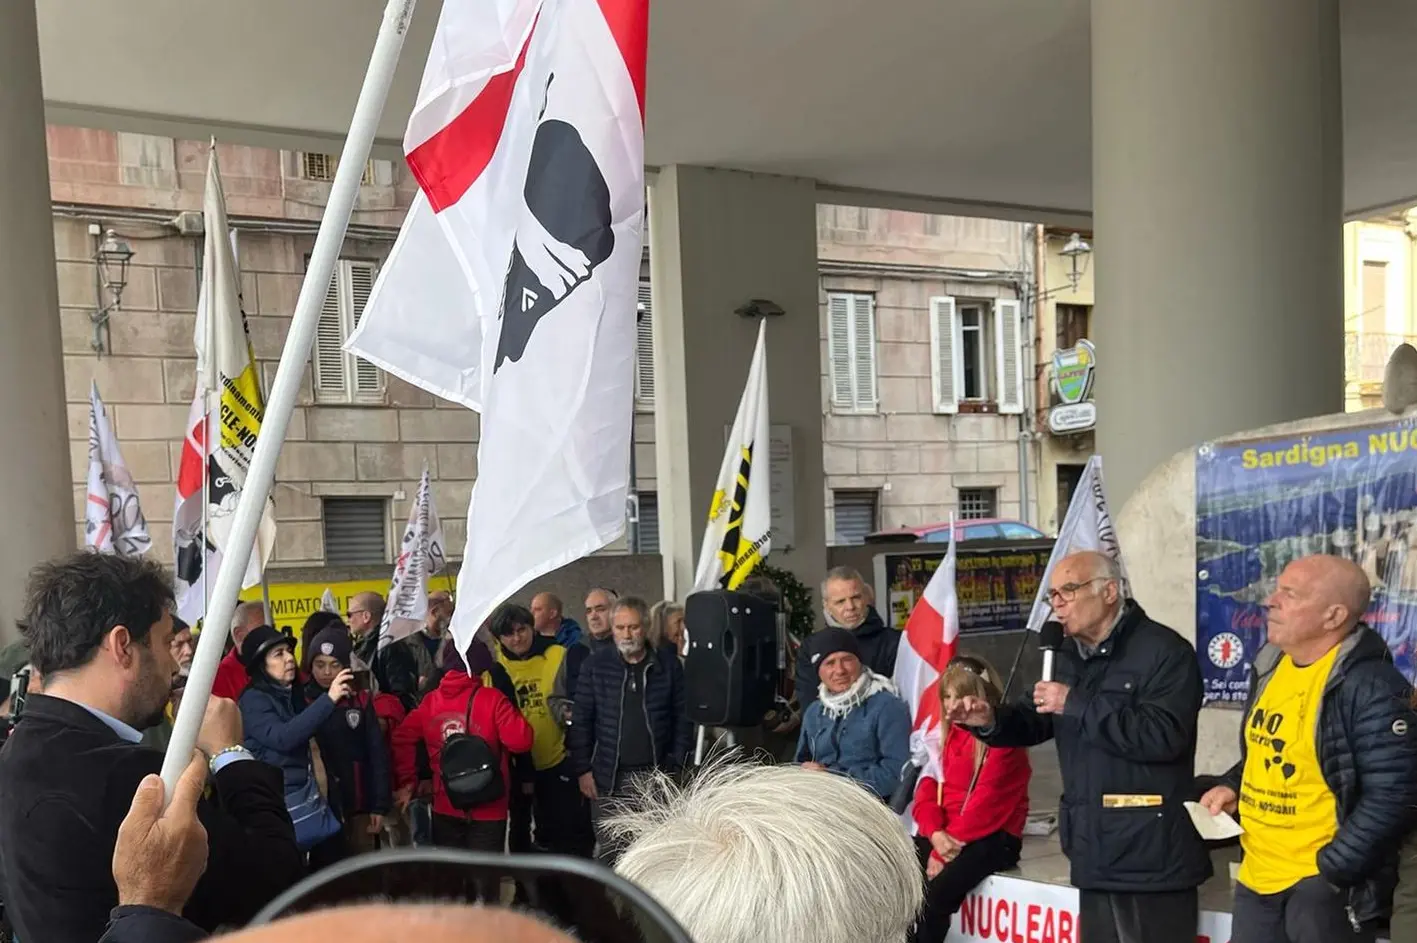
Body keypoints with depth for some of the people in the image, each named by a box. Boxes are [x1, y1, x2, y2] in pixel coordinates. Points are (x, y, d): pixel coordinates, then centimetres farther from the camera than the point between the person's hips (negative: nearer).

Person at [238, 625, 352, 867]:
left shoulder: (292, 694, 14)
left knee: (333, 864, 6)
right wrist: (328, 699, -29)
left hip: (308, 798, 7)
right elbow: (282, 738, -26)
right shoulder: (253, 700, -9)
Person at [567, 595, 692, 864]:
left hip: (656, 775, 0)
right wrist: (583, 769, -1)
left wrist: (675, 765, -1)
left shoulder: (668, 664, 3)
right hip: (608, 779, 0)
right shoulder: (596, 665, 2)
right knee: (611, 854, 3)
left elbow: (682, 717, 5)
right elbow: (582, 719, 3)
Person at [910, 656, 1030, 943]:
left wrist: (954, 841, -18)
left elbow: (987, 801, -17)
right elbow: (928, 789, 6)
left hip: (993, 838, -7)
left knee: (935, 895, -26)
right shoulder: (948, 735, 13)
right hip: (946, 836, 7)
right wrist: (936, 834, -12)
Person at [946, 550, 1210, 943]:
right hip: (1097, 852, 8)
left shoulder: (1164, 651, -13)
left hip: (1152, 856, -8)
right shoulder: (1071, 656, 14)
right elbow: (1040, 722, 20)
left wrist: (1078, 704, -23)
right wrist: (991, 721, -2)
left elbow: (1163, 736, -26)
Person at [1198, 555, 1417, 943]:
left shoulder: (1372, 685, -18)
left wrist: (1329, 871, -21)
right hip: (1256, 877, 8)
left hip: (1322, 884, -8)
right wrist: (1232, 785, 5)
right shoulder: (1269, 666, 7)